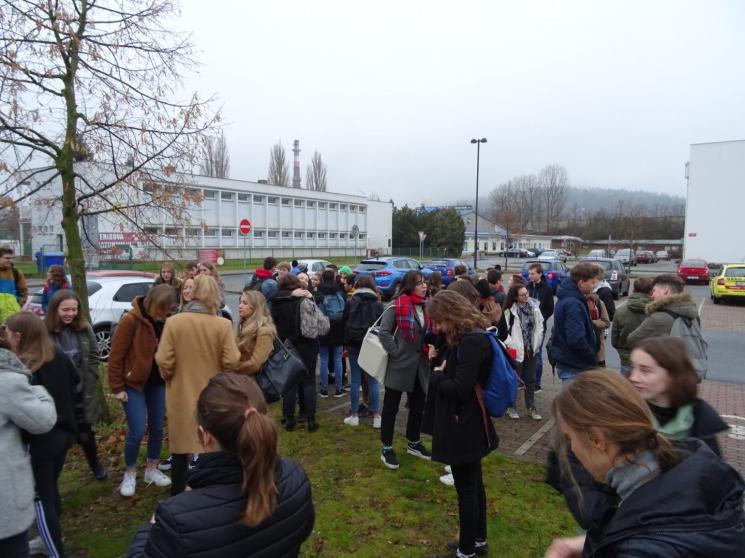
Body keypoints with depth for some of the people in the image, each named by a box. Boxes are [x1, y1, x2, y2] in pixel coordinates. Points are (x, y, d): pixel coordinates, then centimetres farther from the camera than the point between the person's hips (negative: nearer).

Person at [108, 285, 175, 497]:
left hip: (158, 383, 5)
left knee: (157, 428, 12)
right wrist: (117, 387, -11)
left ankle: (152, 470, 31)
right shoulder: (131, 320, -18)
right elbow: (116, 356, -13)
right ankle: (129, 474, 22)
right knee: (137, 431, -2)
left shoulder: (166, 321, -5)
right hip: (134, 384, -4)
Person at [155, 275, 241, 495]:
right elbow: (231, 362, -14)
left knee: (180, 449, 18)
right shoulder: (223, 324, -14)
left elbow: (164, 361, -11)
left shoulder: (173, 322, -12)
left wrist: (169, 378, 8)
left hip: (180, 395, 1)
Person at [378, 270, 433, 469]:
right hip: (400, 365, -6)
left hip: (420, 365, 7)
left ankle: (413, 443, 36)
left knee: (418, 407, 17)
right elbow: (384, 332, -16)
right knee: (391, 408, 6)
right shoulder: (397, 305, -14)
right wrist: (395, 353, -16)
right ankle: (387, 449, 20)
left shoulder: (427, 306, 6)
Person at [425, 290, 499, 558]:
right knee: (474, 484, 22)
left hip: (463, 427, -10)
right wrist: (443, 372, -6)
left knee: (466, 489, 7)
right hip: (470, 425, 10)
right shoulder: (472, 337, 6)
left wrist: (436, 376, -11)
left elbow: (459, 389, -27)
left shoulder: (472, 342, -25)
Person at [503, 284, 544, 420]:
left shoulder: (534, 307, 1)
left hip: (532, 349, 4)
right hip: (516, 350, -4)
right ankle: (511, 407, 25)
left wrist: (536, 343, 3)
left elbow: (540, 326, 8)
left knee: (530, 380, 15)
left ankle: (531, 407, 29)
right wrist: (511, 345, -15)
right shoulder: (510, 310, -13)